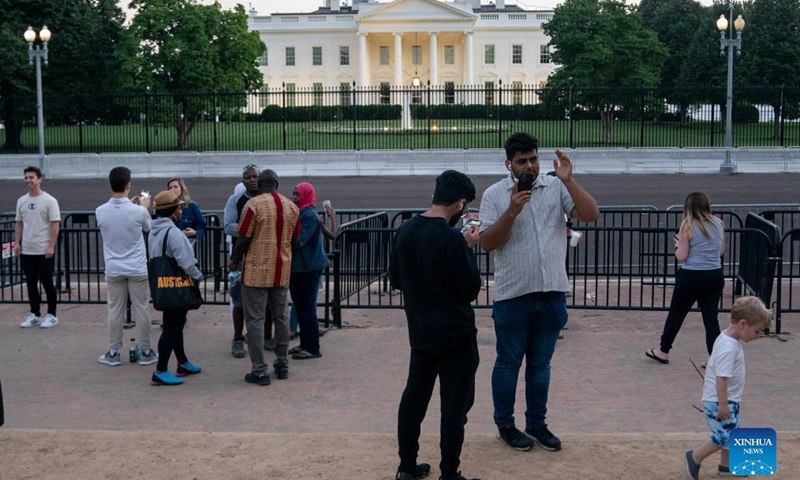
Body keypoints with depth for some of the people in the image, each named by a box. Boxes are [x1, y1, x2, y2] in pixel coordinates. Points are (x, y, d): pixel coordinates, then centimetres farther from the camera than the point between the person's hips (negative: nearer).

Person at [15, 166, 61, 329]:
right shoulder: (21, 201, 9)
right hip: (26, 251, 5)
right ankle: (34, 315, 20)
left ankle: (52, 315, 9)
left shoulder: (49, 201, -8)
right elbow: (18, 223, 14)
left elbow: (55, 224, -10)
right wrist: (17, 243, 4)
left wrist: (51, 246, -16)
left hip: (44, 251, -5)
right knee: (31, 283, 11)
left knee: (47, 283, 1)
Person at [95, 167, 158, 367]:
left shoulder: (100, 212, -7)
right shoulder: (138, 211, -15)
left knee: (115, 311, 10)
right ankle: (145, 352, 14)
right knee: (141, 310, 7)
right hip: (137, 269, -2)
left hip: (113, 270, 2)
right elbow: (148, 228, 7)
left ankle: (114, 353, 15)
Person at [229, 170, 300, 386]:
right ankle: (282, 365, 22)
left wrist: (234, 261, 4)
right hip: (282, 270, 5)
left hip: (256, 270, -5)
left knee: (255, 320, 0)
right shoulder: (292, 207, 5)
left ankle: (259, 371, -1)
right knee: (280, 317, 16)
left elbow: (244, 239, -11)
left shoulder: (254, 204, -12)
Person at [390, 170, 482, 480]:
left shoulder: (405, 231, 1)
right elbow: (471, 289, -16)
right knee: (455, 405, 2)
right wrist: (469, 249, -6)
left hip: (420, 333, 7)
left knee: (414, 396, 16)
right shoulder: (451, 238, -22)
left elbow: (395, 280, 12)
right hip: (455, 335, -7)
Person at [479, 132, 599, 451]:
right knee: (508, 362, 9)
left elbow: (591, 215, -9)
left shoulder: (557, 188, 2)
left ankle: (537, 423, 27)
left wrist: (569, 180, -18)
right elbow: (487, 243, -9)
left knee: (541, 363, 14)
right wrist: (512, 211, -21)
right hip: (512, 295, -2)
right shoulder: (494, 195, -3)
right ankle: (505, 425, 22)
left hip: (552, 294, 2)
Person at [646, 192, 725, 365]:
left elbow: (681, 257, -10)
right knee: (711, 317, 9)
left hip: (692, 276, -4)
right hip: (715, 276, 4)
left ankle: (663, 352, 26)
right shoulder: (718, 224, 4)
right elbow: (721, 251, 15)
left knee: (676, 313, 12)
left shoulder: (688, 226, -10)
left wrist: (678, 245, 8)